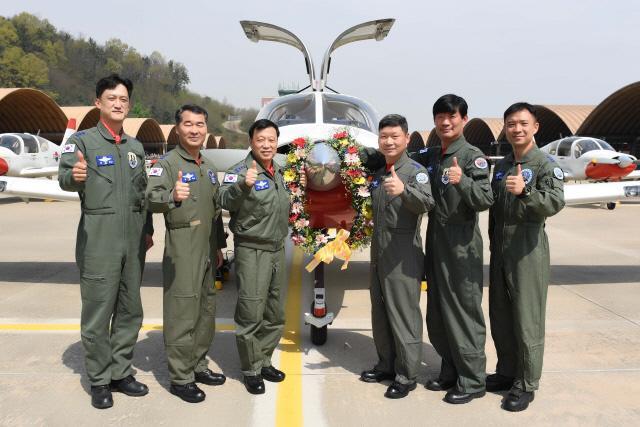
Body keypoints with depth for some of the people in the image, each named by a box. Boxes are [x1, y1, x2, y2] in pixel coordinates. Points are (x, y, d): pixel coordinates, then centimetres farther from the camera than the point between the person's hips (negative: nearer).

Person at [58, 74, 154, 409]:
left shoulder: (136, 147, 15)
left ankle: (120, 373, 24)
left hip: (133, 238, 6)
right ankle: (99, 381, 15)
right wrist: (74, 175, -38)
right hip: (98, 237, -5)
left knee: (130, 311, 11)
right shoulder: (83, 139, -1)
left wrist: (148, 230, 15)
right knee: (97, 312, 0)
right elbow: (64, 177, -16)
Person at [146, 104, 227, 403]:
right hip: (182, 247, -8)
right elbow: (151, 198, -24)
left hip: (207, 249, 8)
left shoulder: (209, 166, 16)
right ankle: (180, 378, 7)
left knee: (206, 309, 14)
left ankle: (198, 365, 29)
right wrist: (172, 196, -44)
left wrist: (219, 246, 21)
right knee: (182, 312, -4)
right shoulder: (169, 163, -8)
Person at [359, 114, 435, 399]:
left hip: (403, 254, -8)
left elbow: (427, 202, -30)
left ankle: (407, 375, 9)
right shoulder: (377, 174, 13)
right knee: (380, 312, 15)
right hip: (378, 252, 8)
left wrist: (404, 189, -47)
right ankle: (386, 364, 30)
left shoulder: (415, 170, -10)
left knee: (404, 314, -2)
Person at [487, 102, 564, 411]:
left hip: (528, 251, -7)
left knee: (527, 320, -1)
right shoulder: (500, 166, 14)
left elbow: (556, 202, -23)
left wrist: (525, 191, -39)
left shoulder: (545, 164, -7)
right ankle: (506, 372, 29)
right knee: (499, 316, 13)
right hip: (500, 250, 7)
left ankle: (526, 385, 10)